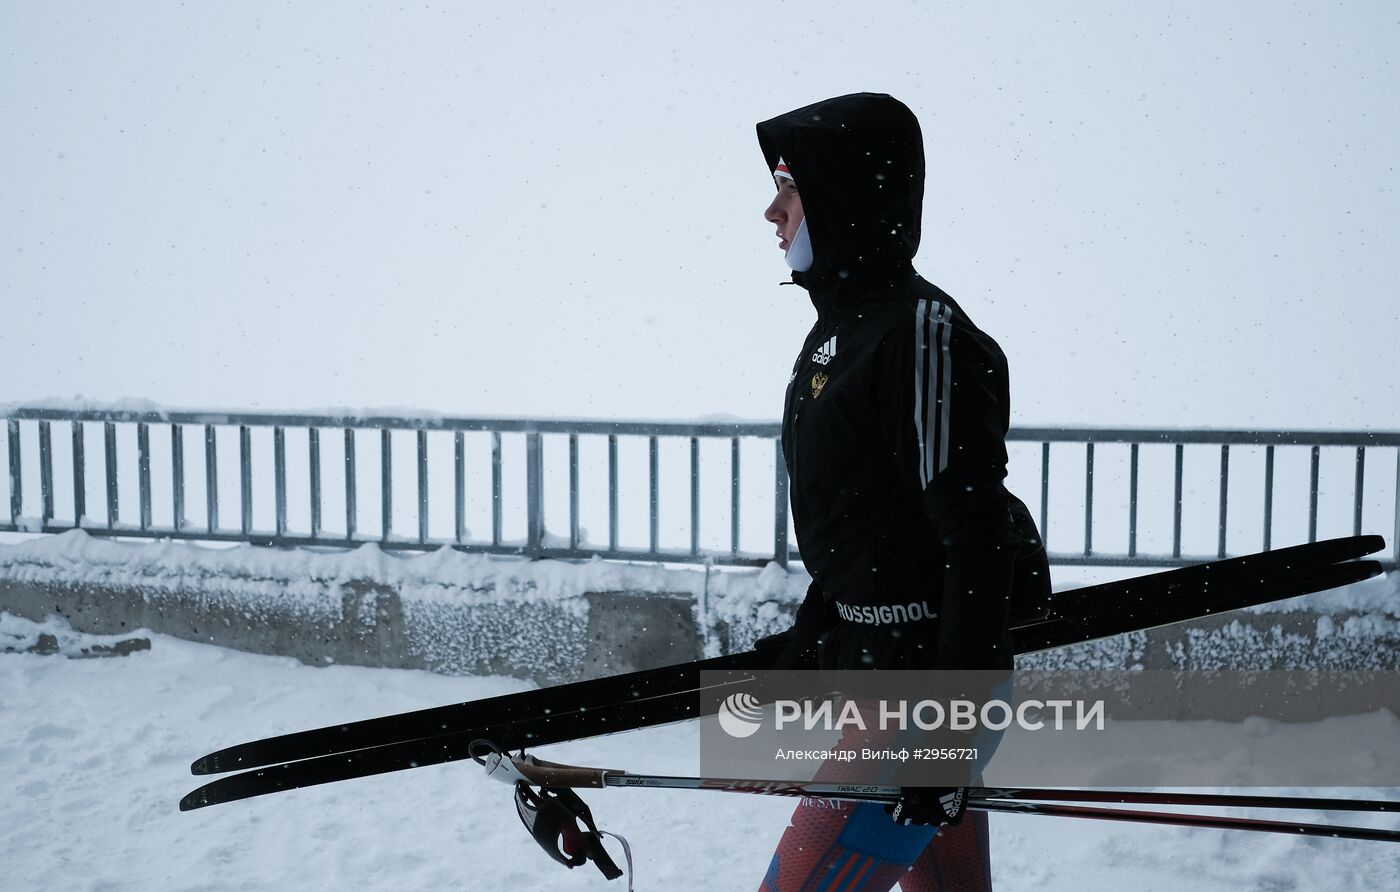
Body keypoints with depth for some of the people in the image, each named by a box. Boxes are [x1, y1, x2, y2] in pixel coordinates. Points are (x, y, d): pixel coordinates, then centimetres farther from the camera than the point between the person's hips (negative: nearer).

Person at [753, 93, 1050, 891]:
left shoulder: (926, 334, -18)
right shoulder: (838, 330, 11)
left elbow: (978, 540, -22)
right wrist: (803, 647, 20)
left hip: (926, 682, -9)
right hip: (869, 664, 9)